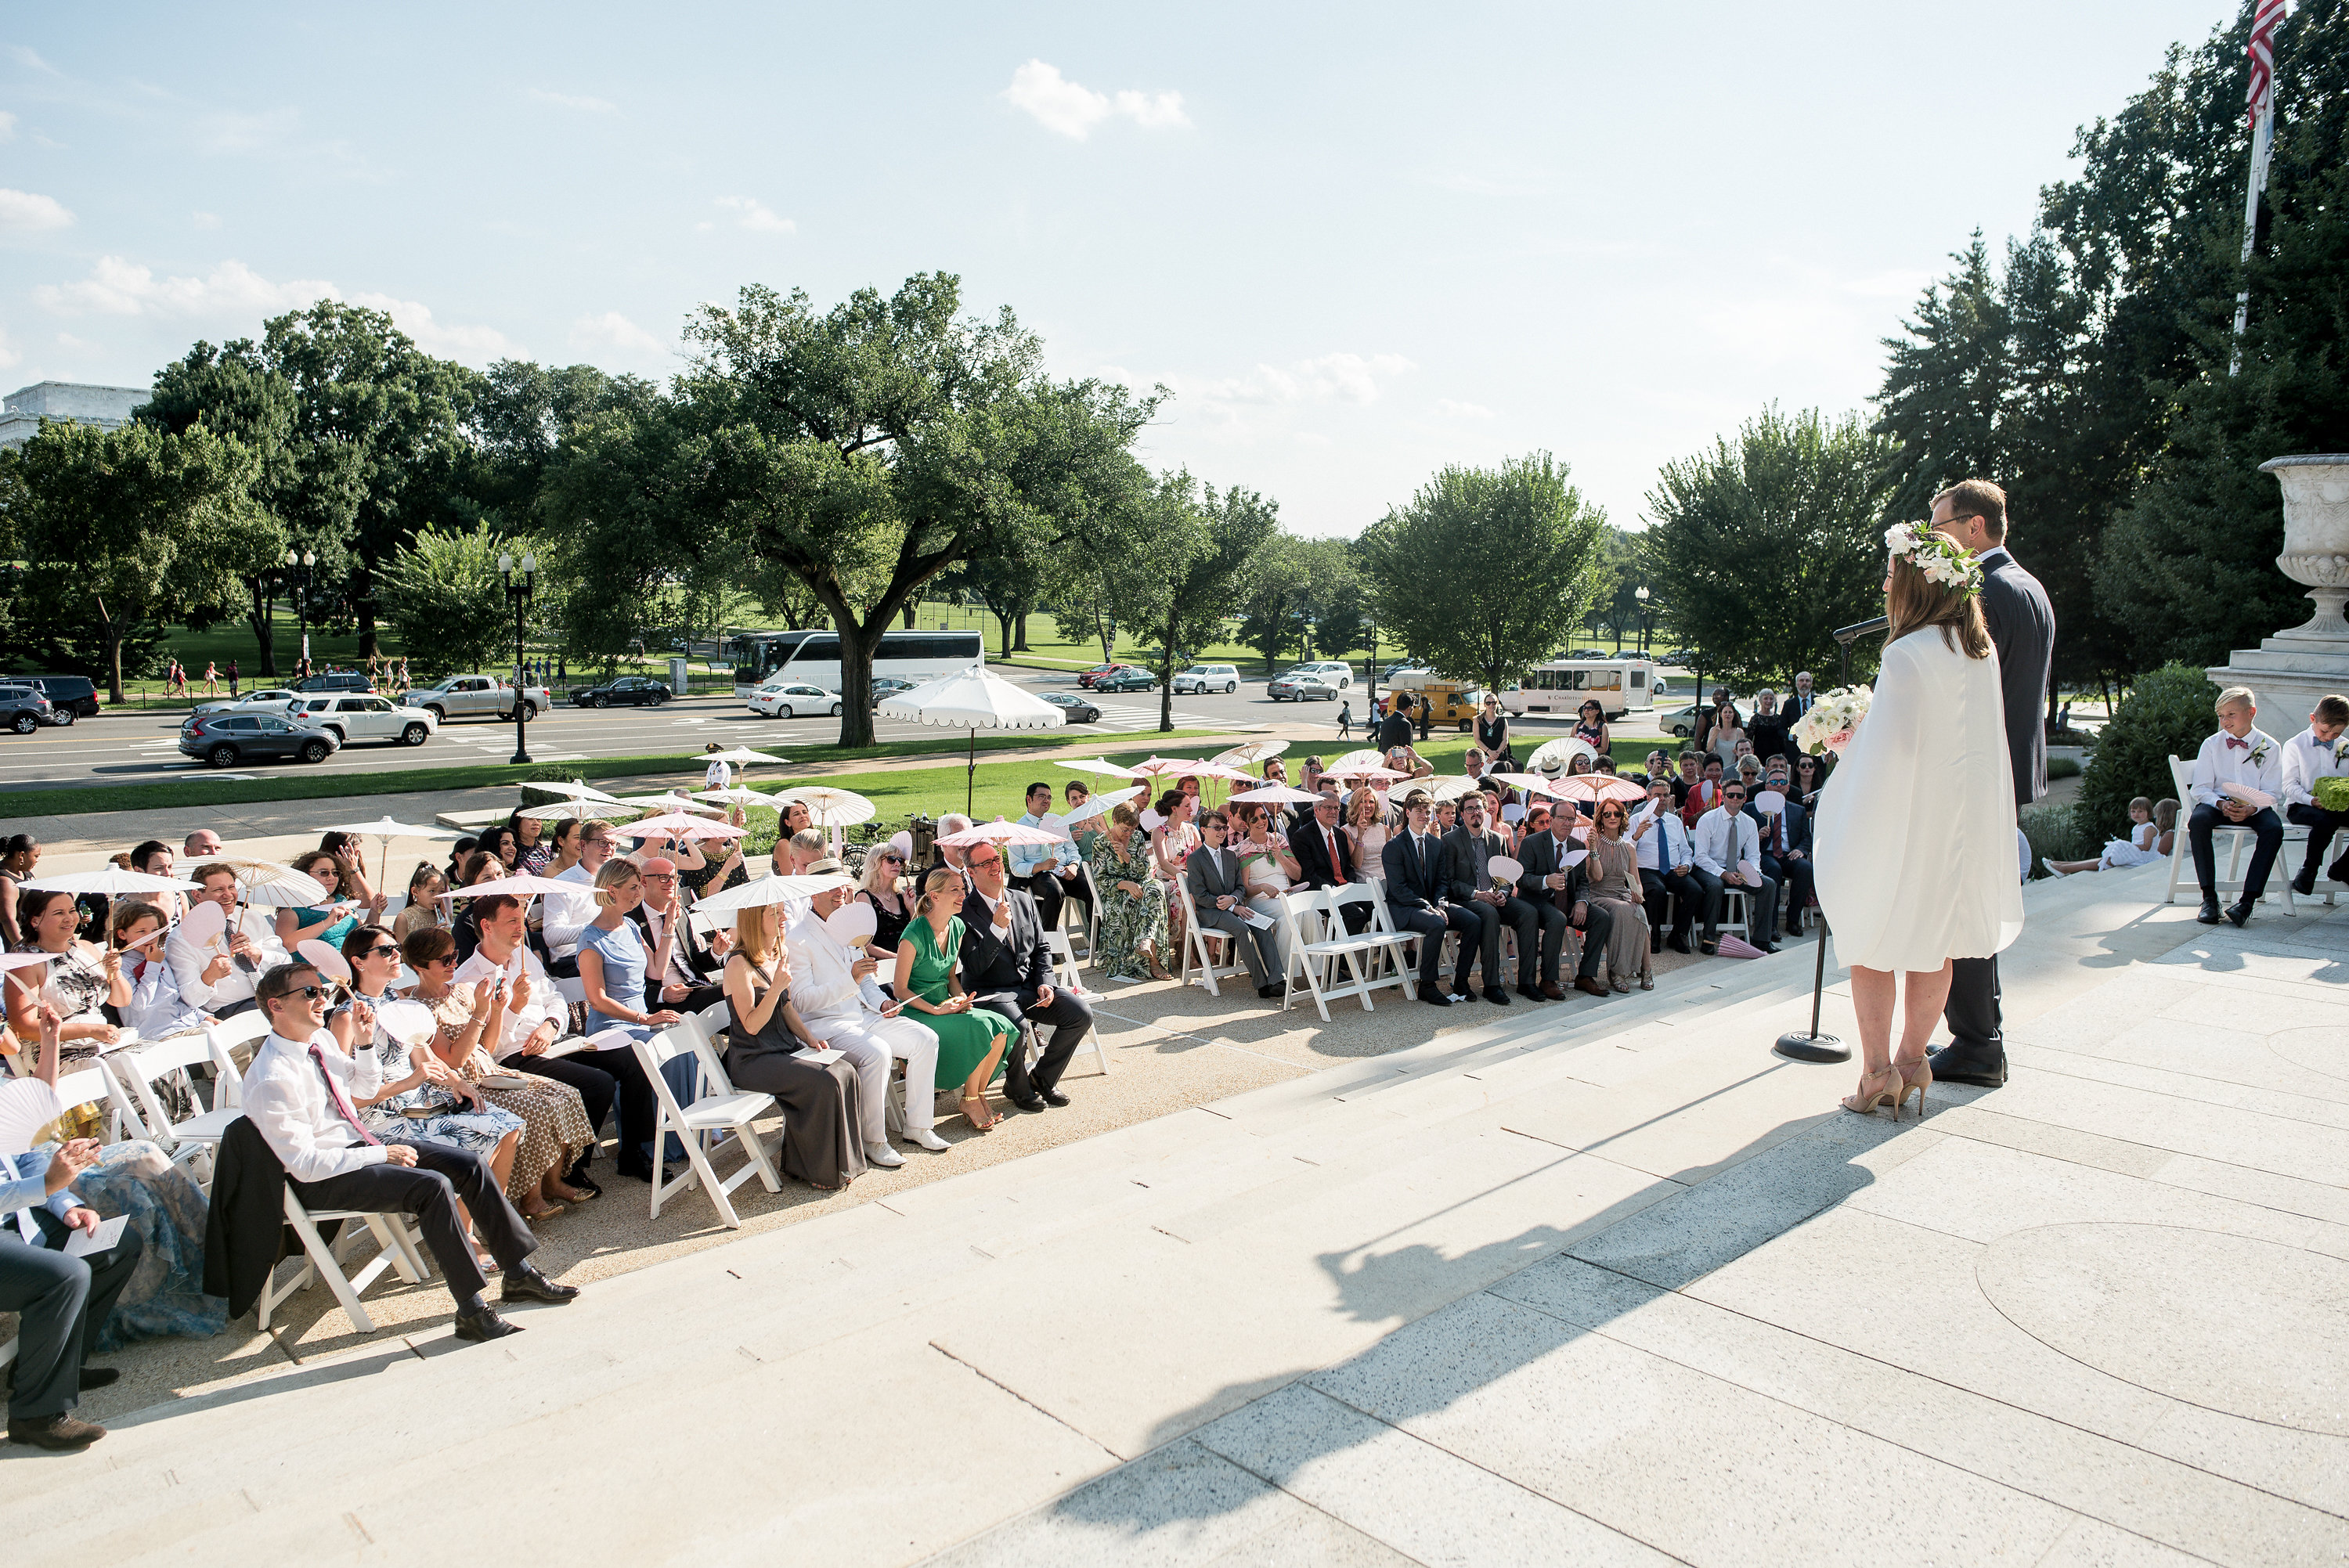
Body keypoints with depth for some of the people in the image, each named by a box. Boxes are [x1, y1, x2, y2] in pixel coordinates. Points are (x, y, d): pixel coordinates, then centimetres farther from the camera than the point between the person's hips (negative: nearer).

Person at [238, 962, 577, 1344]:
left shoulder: (321, 1038, 3)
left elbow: (366, 1086, 20)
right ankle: (472, 1313, -24)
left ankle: (519, 1274, 4)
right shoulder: (271, 1079, -23)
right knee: (433, 1186, -29)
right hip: (320, 1181, -9)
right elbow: (305, 1164, -23)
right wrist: (381, 1155, -21)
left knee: (470, 1165, -5)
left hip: (361, 1143, 9)